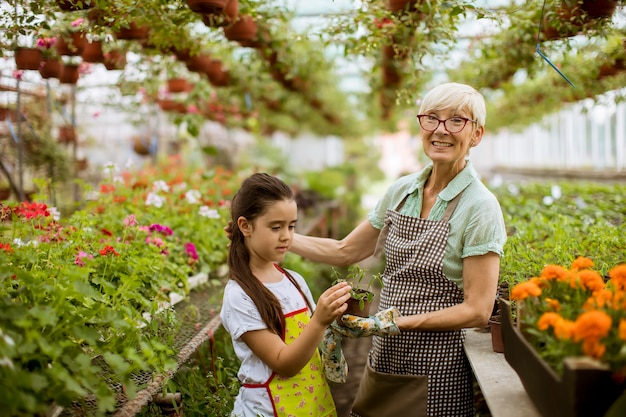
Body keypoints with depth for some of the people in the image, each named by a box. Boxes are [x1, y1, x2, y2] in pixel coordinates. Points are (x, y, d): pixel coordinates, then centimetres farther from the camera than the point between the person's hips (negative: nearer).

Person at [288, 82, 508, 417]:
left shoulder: (479, 207, -14)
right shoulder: (401, 191, 3)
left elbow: (477, 311, -16)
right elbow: (345, 252, 11)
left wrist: (396, 321, -22)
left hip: (434, 373, -5)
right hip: (384, 362, 5)